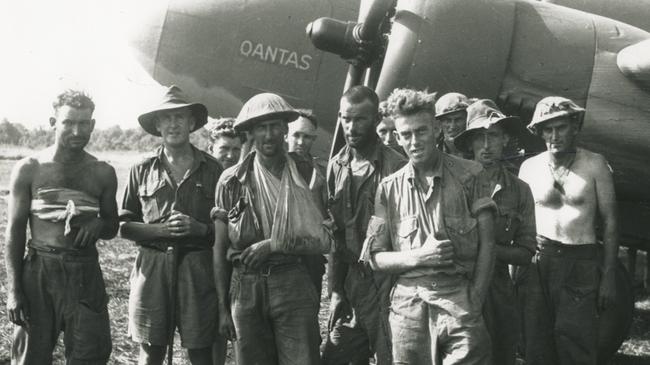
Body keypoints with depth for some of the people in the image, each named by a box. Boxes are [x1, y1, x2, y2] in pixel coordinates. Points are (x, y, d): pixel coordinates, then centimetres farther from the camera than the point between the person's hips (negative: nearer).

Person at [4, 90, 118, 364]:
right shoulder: (29, 169, -1)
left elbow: (112, 228, 15)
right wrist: (13, 290, -5)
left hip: (85, 273, 2)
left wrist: (97, 226, -10)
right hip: (39, 270, -1)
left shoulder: (103, 173, 6)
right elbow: (15, 231, 1)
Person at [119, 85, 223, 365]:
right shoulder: (142, 170, 8)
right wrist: (160, 230, -8)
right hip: (151, 269, 1)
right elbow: (124, 225, 8)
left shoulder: (212, 169, 5)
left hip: (198, 271, -1)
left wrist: (199, 228, -12)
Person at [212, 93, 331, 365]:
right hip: (245, 289, 1)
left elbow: (323, 241, 0)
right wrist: (223, 308, 4)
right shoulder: (231, 181, 2)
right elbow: (220, 250, 5)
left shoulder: (305, 175, 2)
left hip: (293, 286, 0)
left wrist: (274, 245, -13)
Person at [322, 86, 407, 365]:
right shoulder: (336, 166, 8)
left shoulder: (395, 166, -10)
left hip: (385, 285, -5)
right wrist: (336, 290, 8)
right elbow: (335, 234, 10)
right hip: (350, 285, 5)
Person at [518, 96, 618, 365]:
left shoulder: (594, 165, -2)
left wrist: (609, 276, -6)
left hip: (582, 265, -2)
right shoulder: (529, 167, 5)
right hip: (539, 263, 2)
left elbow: (609, 221, -1)